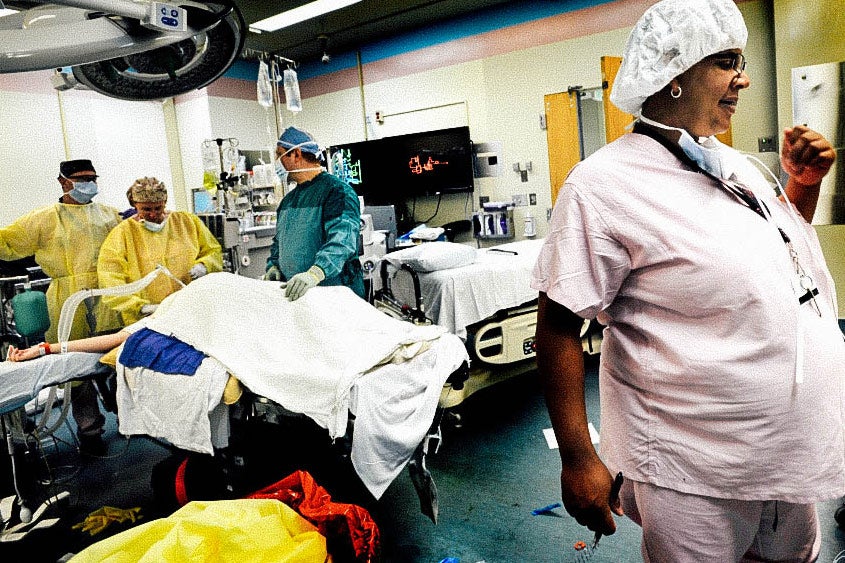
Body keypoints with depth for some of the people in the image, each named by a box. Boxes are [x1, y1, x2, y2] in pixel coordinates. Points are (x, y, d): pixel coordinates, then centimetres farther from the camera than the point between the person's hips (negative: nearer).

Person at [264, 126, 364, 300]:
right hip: (294, 294, 7)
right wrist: (273, 265, 4)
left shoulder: (337, 190, -11)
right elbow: (279, 241, 26)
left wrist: (315, 273, -42)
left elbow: (342, 239, -27)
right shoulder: (288, 200, 17)